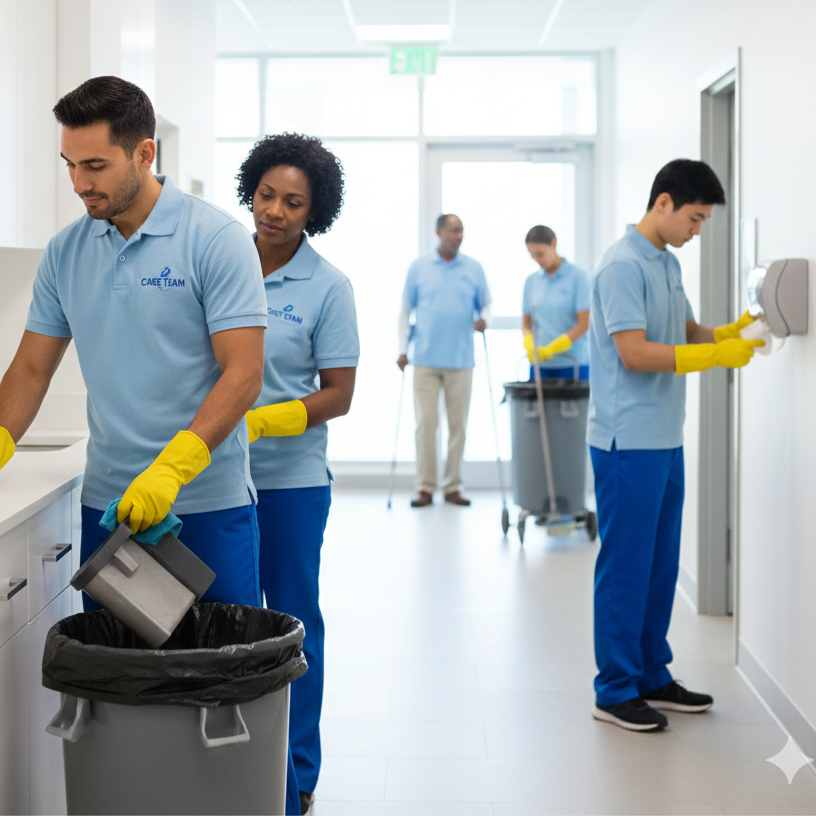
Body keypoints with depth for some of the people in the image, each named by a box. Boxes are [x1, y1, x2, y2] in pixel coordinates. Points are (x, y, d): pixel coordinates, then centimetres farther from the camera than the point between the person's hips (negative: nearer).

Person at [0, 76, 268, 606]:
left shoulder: (217, 240, -9)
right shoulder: (65, 251, 7)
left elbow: (243, 373, -15)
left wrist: (171, 469, -25)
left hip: (210, 506, -4)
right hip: (106, 503, 5)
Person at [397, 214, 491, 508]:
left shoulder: (474, 269, 6)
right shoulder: (418, 268, 5)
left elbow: (485, 305, 11)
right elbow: (406, 310, 8)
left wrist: (483, 320, -12)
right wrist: (402, 349, 1)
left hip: (461, 360, 1)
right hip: (426, 359, -1)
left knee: (458, 424, 3)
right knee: (426, 423, -2)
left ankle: (453, 486, 12)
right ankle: (425, 487, 5)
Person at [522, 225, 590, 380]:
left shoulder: (577, 277, -3)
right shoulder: (532, 281, 11)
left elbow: (584, 323, -8)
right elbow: (526, 321, 13)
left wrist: (552, 348, -16)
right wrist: (529, 345, -9)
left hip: (572, 364, -4)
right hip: (540, 365, 4)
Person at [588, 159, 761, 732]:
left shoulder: (669, 264, 15)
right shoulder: (623, 265, -15)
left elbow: (688, 333, 20)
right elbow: (635, 353, -21)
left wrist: (735, 331, 1)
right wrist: (716, 355, -19)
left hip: (665, 440, 9)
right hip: (629, 443, -9)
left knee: (660, 564, 14)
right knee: (625, 567, -2)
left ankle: (652, 675, 25)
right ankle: (616, 690, 8)